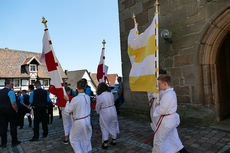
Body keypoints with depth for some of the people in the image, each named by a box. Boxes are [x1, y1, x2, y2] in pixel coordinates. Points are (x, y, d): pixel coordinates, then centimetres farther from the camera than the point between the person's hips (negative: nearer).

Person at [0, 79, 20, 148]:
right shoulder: (10, 91, -13)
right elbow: (13, 104, -19)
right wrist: (16, 110, -6)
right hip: (10, 111, -6)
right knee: (13, 126, 6)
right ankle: (14, 142, 15)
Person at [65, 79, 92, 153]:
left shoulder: (75, 99, -24)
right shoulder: (88, 97, -6)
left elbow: (68, 110, -11)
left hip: (79, 122, -6)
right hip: (87, 119, 6)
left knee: (74, 139, 16)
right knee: (86, 138, 25)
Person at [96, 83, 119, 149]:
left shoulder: (99, 97, -18)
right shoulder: (111, 94, -5)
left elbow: (97, 107, -6)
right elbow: (112, 102, 6)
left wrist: (98, 112, 14)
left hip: (105, 114, -4)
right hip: (113, 112, 5)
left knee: (104, 128, 12)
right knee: (113, 126, 20)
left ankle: (105, 143, 18)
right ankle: (114, 140, 33)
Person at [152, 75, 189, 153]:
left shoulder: (167, 95, -26)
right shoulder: (172, 92, 5)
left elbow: (162, 111, -25)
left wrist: (156, 106, -6)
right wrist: (159, 104, 5)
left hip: (166, 121, -9)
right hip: (172, 119, 9)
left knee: (159, 140, 9)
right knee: (174, 139, 23)